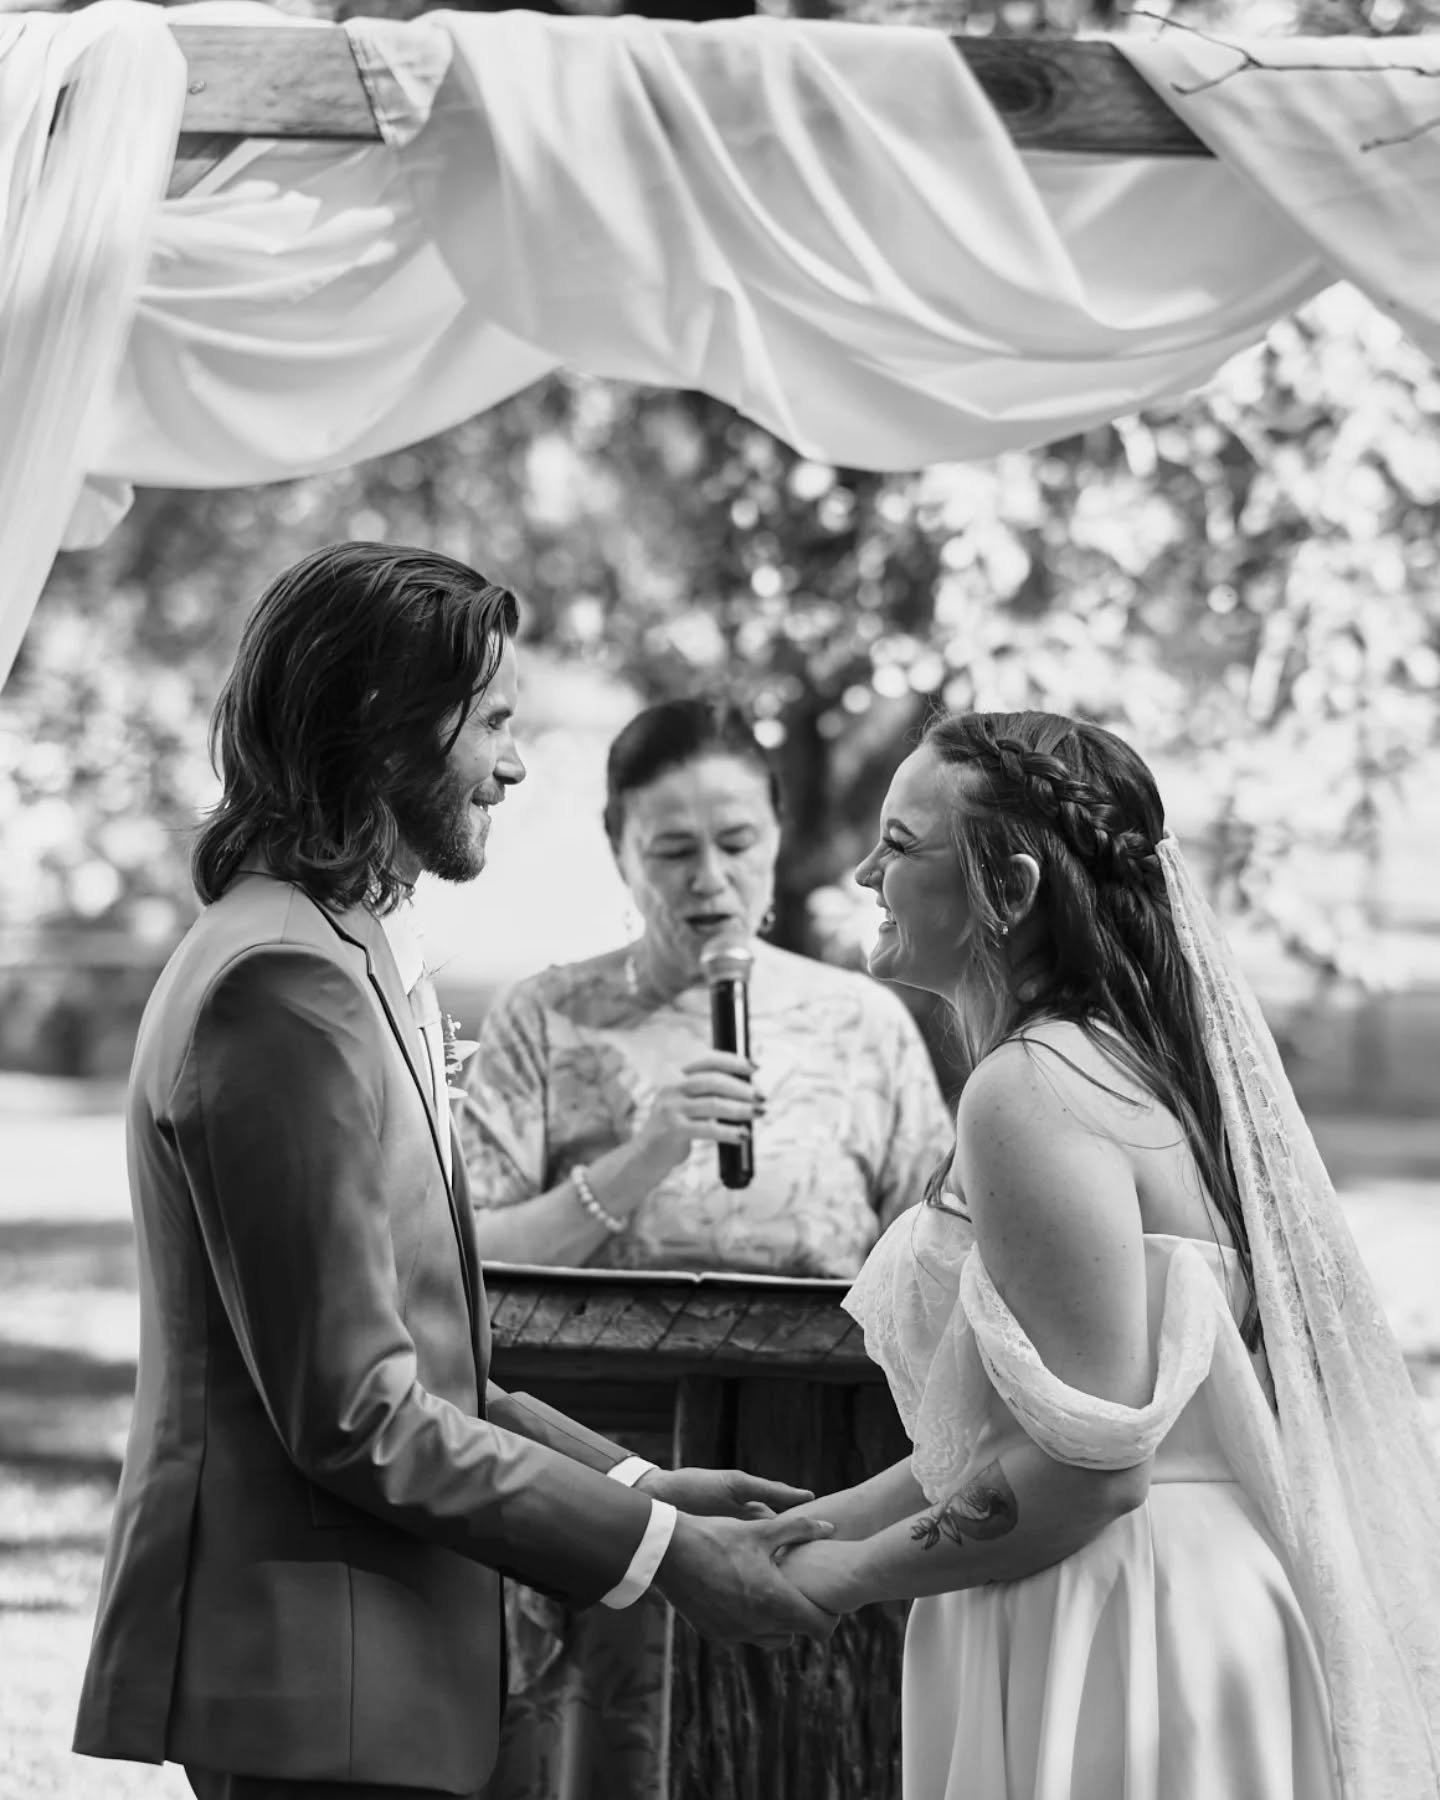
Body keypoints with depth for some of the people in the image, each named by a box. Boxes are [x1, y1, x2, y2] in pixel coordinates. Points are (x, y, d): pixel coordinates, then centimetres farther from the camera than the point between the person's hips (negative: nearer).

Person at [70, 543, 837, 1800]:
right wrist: (658, 1552, -14)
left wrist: (625, 1482, 9)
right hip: (307, 1677, -10)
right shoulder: (284, 990, -18)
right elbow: (356, 1416, -20)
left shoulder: (348, 954, 14)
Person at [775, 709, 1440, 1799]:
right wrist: (815, 1521, 13)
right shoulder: (1128, 1057, 12)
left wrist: (841, 1574, -12)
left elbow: (1089, 1462, -22)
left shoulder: (1033, 1091, -18)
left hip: (1112, 1637, -9)